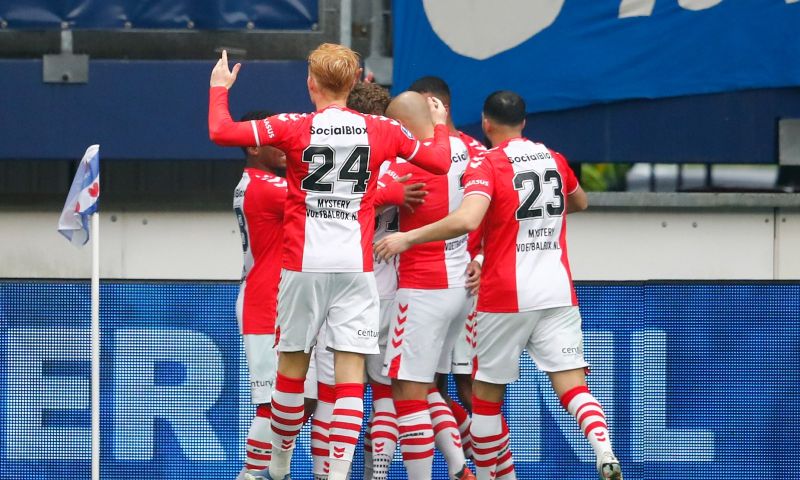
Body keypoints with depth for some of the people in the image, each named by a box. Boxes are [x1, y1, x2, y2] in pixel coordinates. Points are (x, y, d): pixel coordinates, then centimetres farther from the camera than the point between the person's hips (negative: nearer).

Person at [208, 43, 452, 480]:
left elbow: (220, 131, -8)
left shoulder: (293, 128, -5)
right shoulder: (381, 129, 1)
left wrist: (219, 88, 10)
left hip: (303, 264, -1)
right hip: (356, 265, 1)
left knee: (292, 365, 12)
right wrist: (440, 125, 31)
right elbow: (440, 162, 11)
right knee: (350, 370, -2)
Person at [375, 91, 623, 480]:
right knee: (572, 386, -3)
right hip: (558, 292, 4)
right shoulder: (554, 159, 10)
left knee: (487, 392, 10)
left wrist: (408, 238, -17)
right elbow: (580, 203, 30)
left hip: (505, 297, -4)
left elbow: (466, 220, -25)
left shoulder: (487, 165, -8)